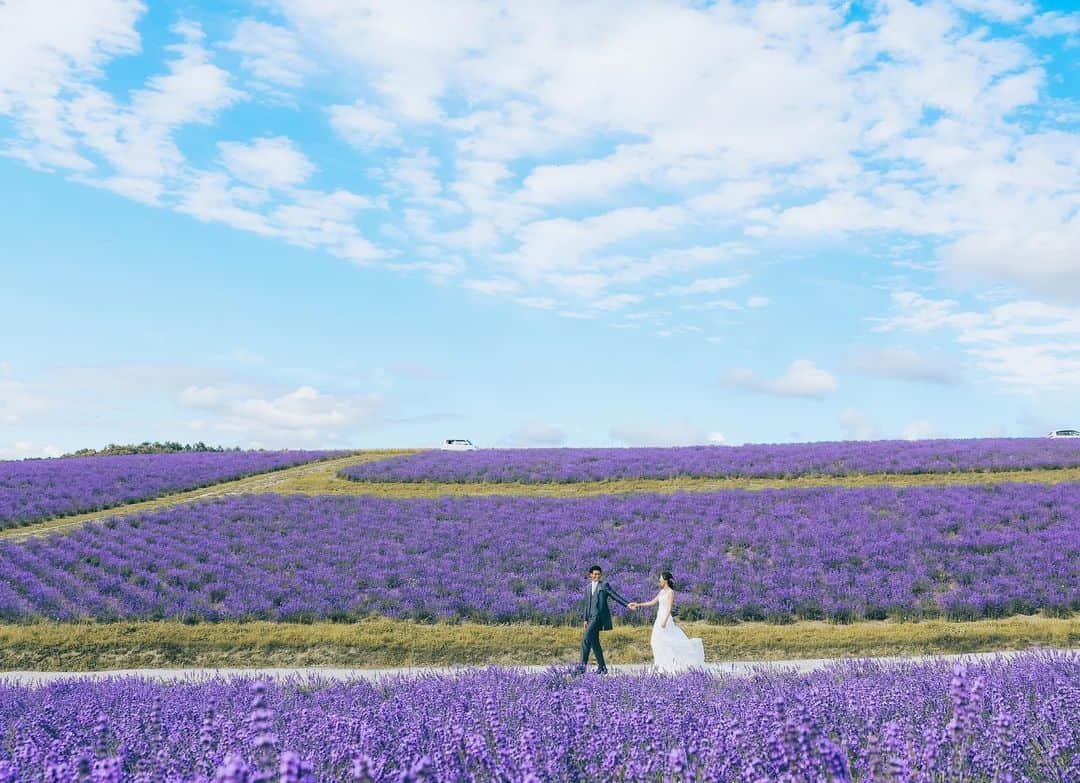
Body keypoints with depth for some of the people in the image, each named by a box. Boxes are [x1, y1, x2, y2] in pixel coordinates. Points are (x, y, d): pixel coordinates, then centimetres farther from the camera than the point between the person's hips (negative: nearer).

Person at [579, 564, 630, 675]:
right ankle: (602, 667, 12)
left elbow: (615, 596, -1)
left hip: (599, 616, -7)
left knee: (586, 639, -19)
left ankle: (584, 664, -19)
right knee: (594, 642, 7)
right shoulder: (587, 588, 20)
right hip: (591, 618, 7)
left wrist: (627, 604, -12)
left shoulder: (604, 585, 3)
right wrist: (584, 619, 14)